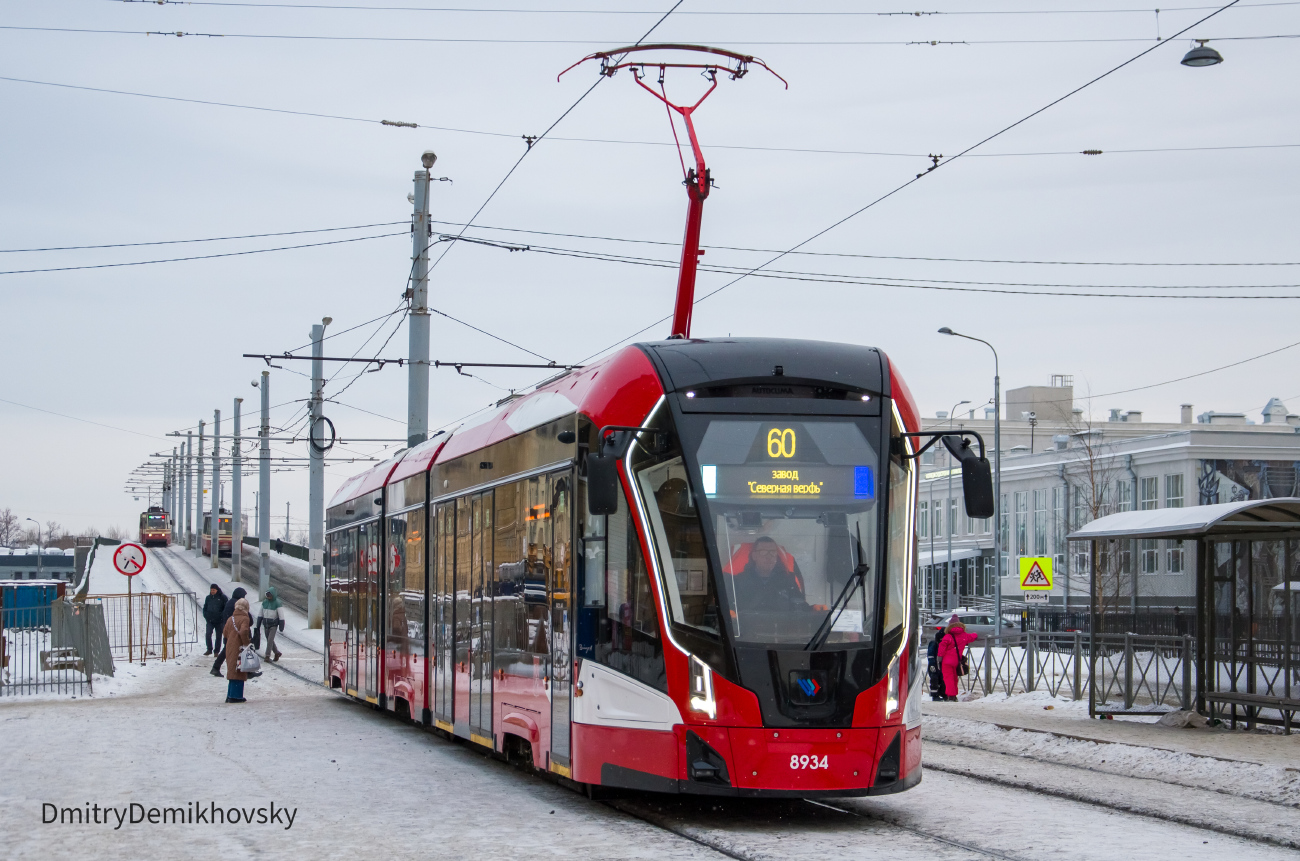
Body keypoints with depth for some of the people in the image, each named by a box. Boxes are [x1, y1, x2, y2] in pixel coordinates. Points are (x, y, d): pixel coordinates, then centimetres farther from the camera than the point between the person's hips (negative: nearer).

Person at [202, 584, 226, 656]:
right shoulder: (208, 598, 9)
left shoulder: (222, 598, -2)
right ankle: (209, 649, -1)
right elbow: (205, 608, 18)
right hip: (210, 620, 2)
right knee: (208, 634, -13)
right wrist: (206, 616, 4)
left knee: (218, 636, 4)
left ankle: (216, 651, 13)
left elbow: (226, 609, 1)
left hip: (219, 621, -2)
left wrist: (221, 616, -9)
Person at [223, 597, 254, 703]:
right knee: (239, 673, -2)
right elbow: (243, 632, -25)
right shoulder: (245, 619, -12)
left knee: (232, 672, 14)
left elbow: (225, 632, 15)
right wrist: (246, 642, -14)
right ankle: (236, 696, -3)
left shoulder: (230, 619, 10)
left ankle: (230, 696, 17)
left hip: (230, 648, 7)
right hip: (239, 649, -7)